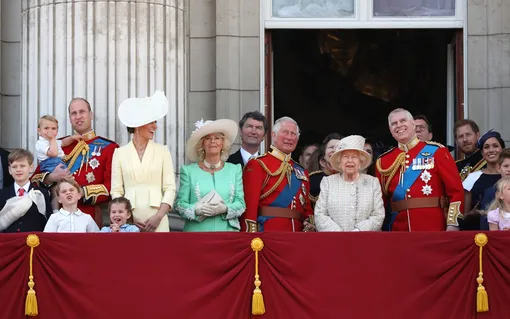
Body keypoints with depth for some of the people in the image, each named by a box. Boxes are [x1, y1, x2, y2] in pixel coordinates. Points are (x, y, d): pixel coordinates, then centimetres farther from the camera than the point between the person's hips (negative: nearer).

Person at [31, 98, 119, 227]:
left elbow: (112, 186, -6)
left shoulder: (108, 148, 3)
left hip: (90, 217, -2)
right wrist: (51, 178, -8)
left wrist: (82, 192, -15)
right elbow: (34, 178, 13)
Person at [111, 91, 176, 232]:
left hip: (156, 221, 0)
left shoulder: (162, 151, 9)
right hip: (129, 220, 0)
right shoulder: (120, 153, 8)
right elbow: (116, 191, 5)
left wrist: (158, 217, -9)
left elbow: (170, 188, 4)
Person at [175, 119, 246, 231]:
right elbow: (180, 204, 1)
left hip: (227, 231, 1)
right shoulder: (189, 171, 6)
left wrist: (225, 209, -14)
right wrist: (197, 210, -17)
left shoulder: (235, 170, 10)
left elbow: (241, 204, 5)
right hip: (196, 231, -1)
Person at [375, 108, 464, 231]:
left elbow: (456, 189, -3)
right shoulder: (383, 161, 10)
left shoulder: (436, 151, 1)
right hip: (398, 230, 3)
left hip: (433, 230, -3)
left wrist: (453, 224, -10)